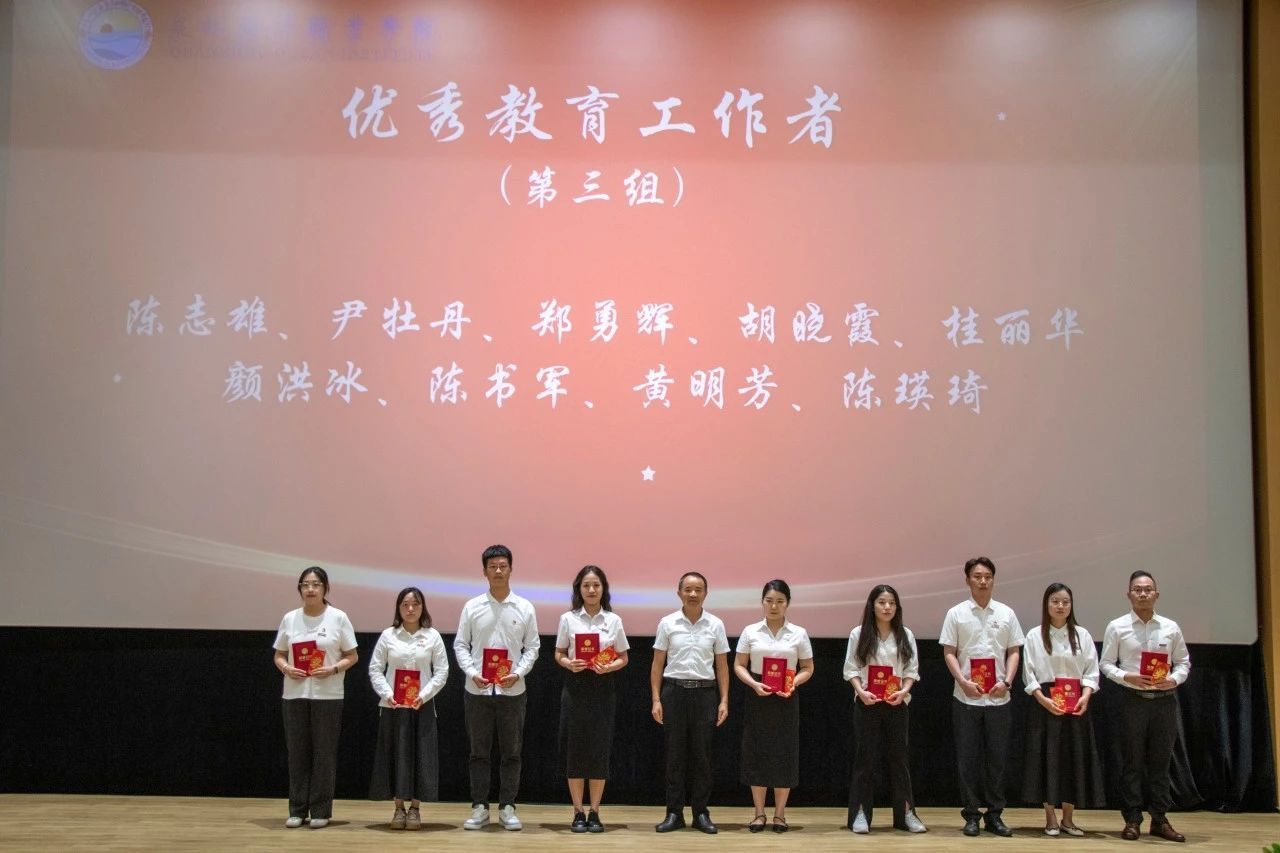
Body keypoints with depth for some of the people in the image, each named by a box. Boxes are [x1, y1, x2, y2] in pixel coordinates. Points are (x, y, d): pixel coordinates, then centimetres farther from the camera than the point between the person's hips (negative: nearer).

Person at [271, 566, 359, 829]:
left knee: (324, 753, 1)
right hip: (294, 695, 3)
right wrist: (286, 668, -9)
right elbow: (279, 655, 12)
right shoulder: (290, 619, 6)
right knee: (297, 752, 6)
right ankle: (297, 810, 15)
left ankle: (321, 811, 10)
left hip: (327, 696, -3)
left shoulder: (338, 618, -2)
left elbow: (352, 657, 1)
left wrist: (333, 669, -17)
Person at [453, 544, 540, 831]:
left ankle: (507, 808, 13)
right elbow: (460, 645, 3)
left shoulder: (525, 608, 2)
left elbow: (532, 647, 4)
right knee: (479, 752, 6)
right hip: (478, 690, 0)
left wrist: (518, 673, -11)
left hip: (512, 690, 0)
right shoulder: (472, 607, 2)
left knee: (511, 753, 5)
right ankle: (479, 808, 14)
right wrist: (472, 672, -11)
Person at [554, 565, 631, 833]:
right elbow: (559, 654, 7)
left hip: (603, 687, 1)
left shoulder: (613, 620, 3)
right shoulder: (568, 619, 2)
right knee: (575, 749, 0)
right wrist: (568, 663, -15)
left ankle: (594, 813, 11)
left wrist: (609, 667, -13)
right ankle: (578, 813, 9)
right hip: (576, 686, 0)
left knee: (599, 750, 1)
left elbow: (623, 658, 7)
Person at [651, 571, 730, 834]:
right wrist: (656, 700, -3)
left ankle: (701, 813, 12)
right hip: (674, 691, -1)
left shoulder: (715, 625, 4)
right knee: (674, 754, 3)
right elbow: (657, 664, 3)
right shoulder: (668, 623, 2)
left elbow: (722, 665, 7)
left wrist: (724, 701, 0)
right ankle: (674, 813, 10)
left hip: (704, 693, 1)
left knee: (702, 754, 4)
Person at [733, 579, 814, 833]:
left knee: (784, 754, 2)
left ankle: (780, 813, 13)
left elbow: (807, 668, 6)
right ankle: (759, 813, 12)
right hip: (758, 697, 0)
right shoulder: (750, 632, 2)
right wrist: (754, 684, -15)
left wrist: (793, 684, -13)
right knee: (756, 753, 2)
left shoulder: (799, 633, 2)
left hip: (786, 699, 0)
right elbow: (739, 666, 3)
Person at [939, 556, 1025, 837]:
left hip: (998, 698, 2)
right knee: (968, 758, 2)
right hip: (966, 698, -2)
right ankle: (972, 815, 11)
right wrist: (963, 681, -13)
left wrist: (1006, 681, -7)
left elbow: (1014, 652, 7)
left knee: (997, 758, 6)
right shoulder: (957, 613, 1)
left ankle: (994, 814, 16)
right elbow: (949, 653, 0)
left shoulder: (1006, 614, 6)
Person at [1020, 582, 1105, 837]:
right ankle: (1050, 819, 8)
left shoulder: (1082, 635, 6)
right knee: (1047, 758, -2)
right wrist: (1043, 699, -15)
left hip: (1075, 705, 2)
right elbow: (1029, 674, -2)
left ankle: (1067, 818, 14)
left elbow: (1091, 671, 3)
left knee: (1074, 759, 3)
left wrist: (1085, 696, -12)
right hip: (1045, 704, -2)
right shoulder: (1034, 636, 0)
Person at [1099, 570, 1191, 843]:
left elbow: (1184, 662, 11)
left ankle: (1160, 820, 15)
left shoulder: (1171, 627, 6)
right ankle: (1132, 820, 8)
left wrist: (1174, 679, -8)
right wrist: (1127, 677, -16)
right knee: (1132, 761, 1)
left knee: (1160, 761, 7)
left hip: (1164, 699, 2)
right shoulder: (1117, 627, 0)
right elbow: (1106, 664, 1)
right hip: (1133, 699, -2)